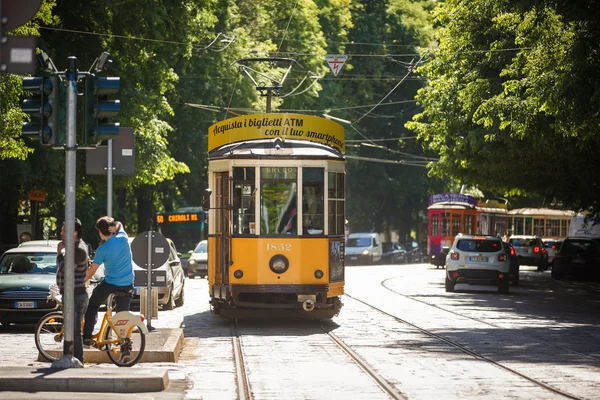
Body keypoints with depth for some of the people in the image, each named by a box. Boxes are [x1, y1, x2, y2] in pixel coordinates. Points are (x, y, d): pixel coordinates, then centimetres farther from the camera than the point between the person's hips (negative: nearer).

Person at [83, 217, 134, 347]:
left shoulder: (102, 249, -14)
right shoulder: (123, 238, -5)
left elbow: (91, 270, -6)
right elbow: (119, 224, 18)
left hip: (109, 283, -3)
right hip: (127, 285, 3)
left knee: (92, 307, 17)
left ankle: (87, 338, 10)